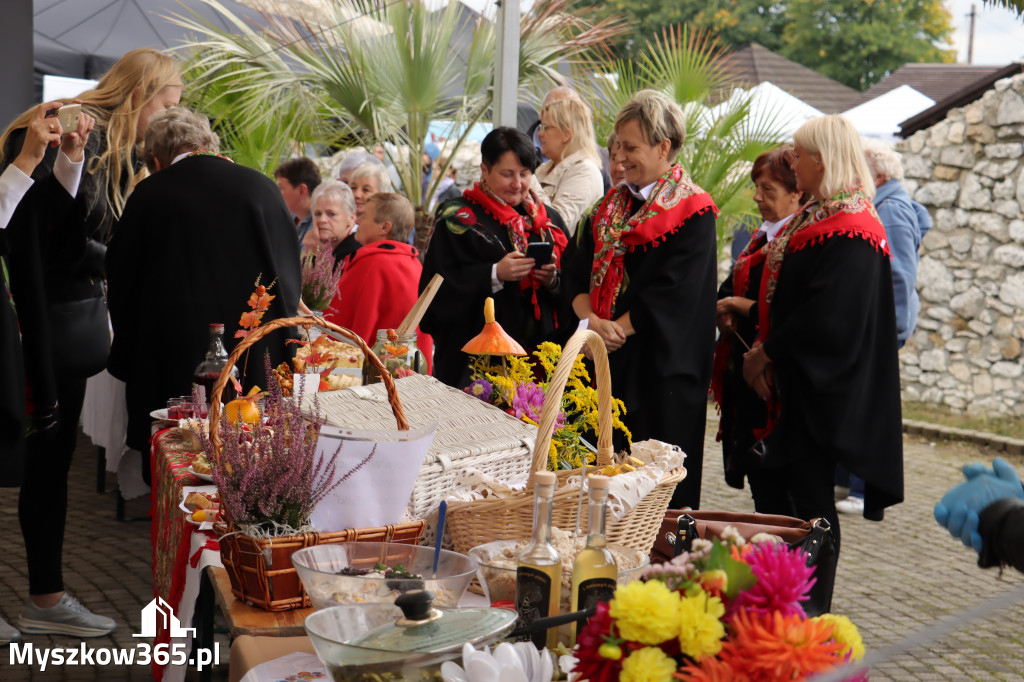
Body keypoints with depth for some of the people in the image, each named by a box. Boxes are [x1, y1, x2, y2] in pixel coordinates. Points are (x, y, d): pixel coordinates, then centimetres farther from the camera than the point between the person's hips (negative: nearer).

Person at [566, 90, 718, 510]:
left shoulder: (693, 211, -7)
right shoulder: (612, 204, 14)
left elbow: (672, 291, -15)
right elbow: (580, 273, 8)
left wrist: (617, 329, -15)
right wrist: (590, 320, -11)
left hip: (659, 365, -6)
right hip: (605, 364, 6)